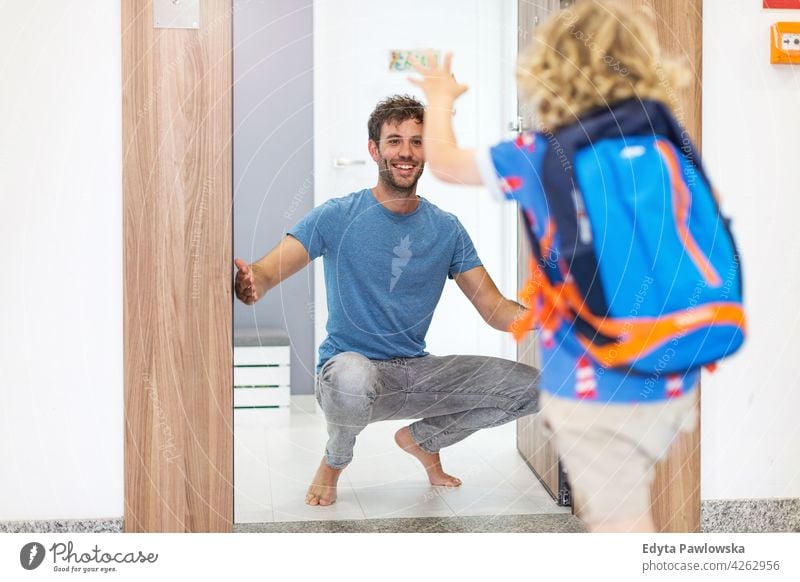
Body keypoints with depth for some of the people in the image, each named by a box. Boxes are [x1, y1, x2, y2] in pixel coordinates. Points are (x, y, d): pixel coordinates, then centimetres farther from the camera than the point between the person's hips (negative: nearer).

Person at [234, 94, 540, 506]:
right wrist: (250, 282, -42)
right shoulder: (337, 217, -7)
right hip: (351, 364, -4)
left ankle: (422, 438, 14)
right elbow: (269, 271, -16)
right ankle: (335, 459, -3)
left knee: (531, 386, -10)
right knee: (352, 379, -42)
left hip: (417, 372, 4)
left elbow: (495, 309, 1)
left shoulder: (446, 229, 5)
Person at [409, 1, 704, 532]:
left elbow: (443, 161, 6)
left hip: (595, 392, -5)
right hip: (673, 384, 5)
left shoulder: (538, 157, -9)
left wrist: (440, 98, 24)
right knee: (630, 493, 28)